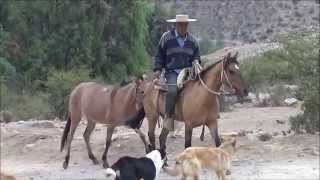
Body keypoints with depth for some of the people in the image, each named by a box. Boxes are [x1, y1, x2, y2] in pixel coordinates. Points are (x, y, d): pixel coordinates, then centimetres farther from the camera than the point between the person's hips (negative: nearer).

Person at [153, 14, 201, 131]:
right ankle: (168, 117, -17)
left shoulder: (192, 41, 14)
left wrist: (196, 62, 0)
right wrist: (158, 69, -1)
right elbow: (159, 55, 9)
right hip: (172, 72, -4)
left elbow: (196, 56, 23)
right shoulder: (166, 38, 4)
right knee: (172, 91, -31)